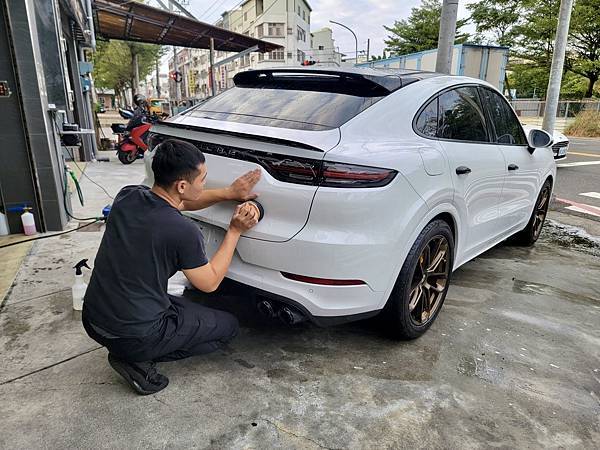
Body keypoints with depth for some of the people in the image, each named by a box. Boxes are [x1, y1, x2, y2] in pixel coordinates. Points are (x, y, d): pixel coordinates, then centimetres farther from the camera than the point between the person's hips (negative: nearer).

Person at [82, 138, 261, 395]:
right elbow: (210, 283, -7)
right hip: (135, 337, -7)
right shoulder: (184, 231, -24)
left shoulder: (127, 196, -5)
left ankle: (130, 353, 13)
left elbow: (177, 201, 14)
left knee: (181, 305, 32)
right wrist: (235, 231, -4)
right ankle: (139, 360, 2)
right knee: (228, 326, 11)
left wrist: (229, 193, 8)